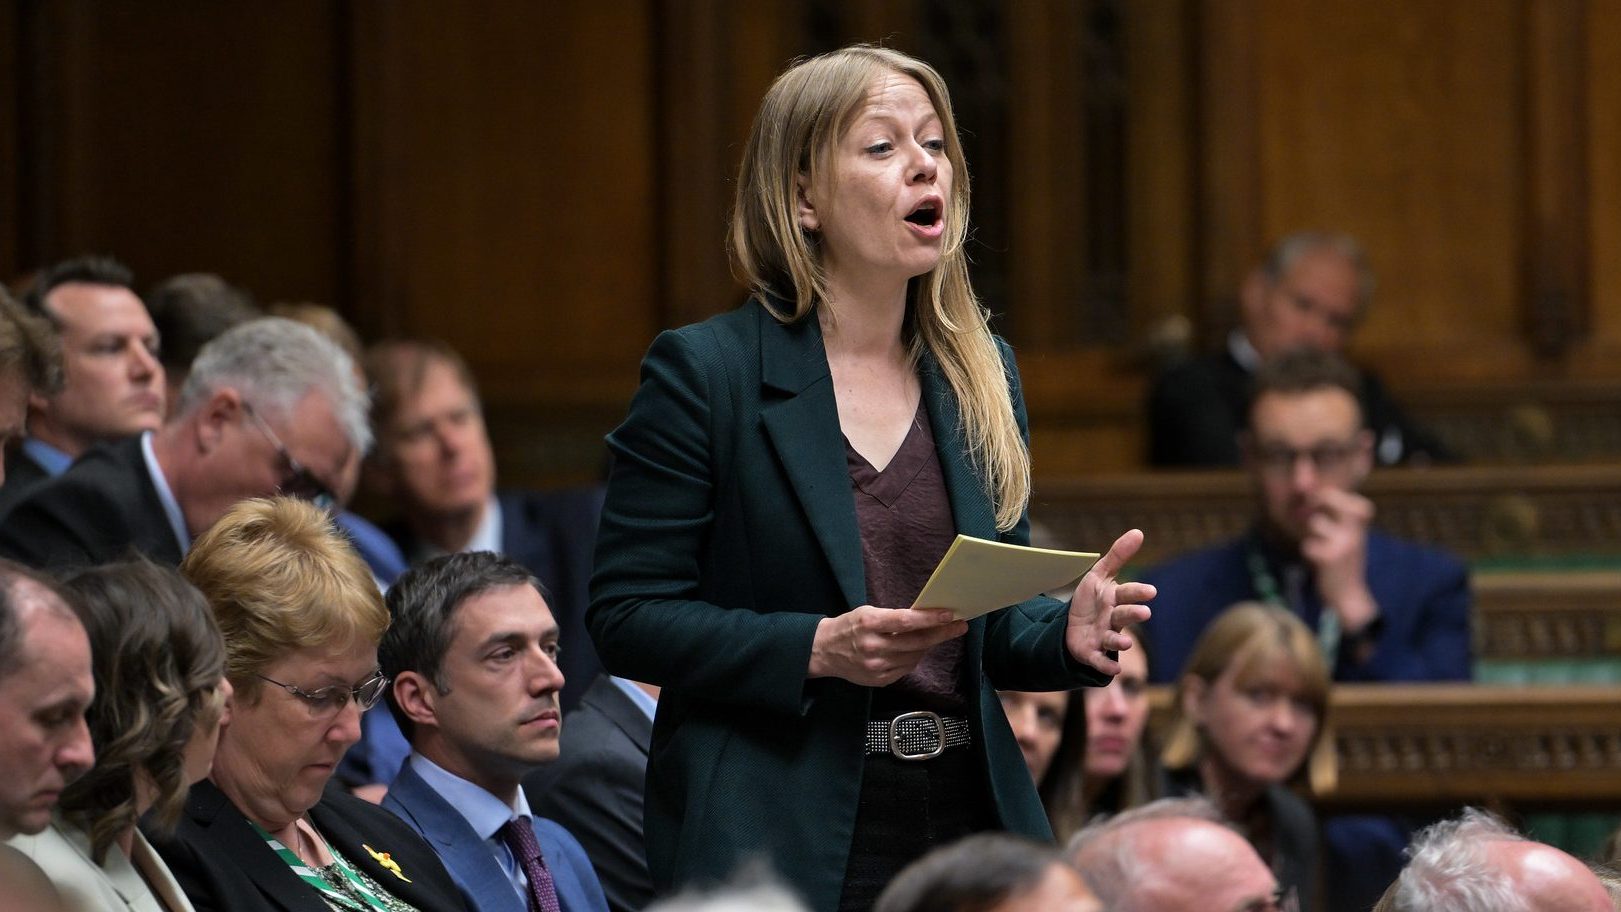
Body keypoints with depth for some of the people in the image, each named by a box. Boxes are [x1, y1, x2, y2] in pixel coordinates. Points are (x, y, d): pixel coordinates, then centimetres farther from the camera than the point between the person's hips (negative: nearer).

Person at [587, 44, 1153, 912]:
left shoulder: (982, 374, 12)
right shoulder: (703, 372, -5)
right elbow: (625, 618, -8)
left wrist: (1067, 634, -5)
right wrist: (818, 648, -19)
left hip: (967, 829, 5)